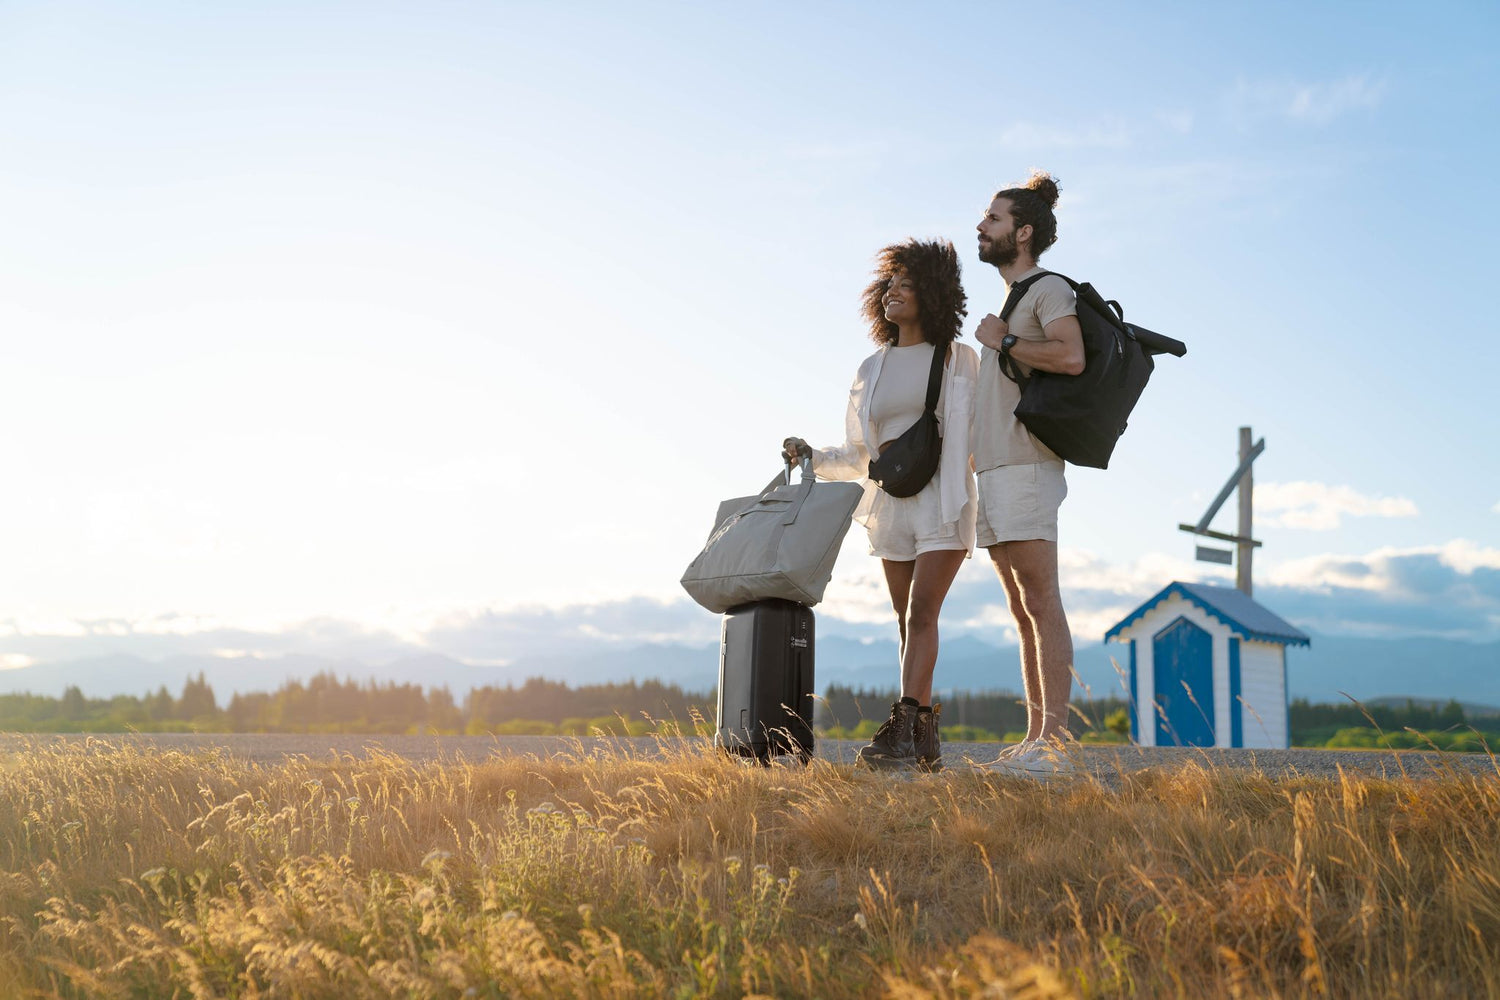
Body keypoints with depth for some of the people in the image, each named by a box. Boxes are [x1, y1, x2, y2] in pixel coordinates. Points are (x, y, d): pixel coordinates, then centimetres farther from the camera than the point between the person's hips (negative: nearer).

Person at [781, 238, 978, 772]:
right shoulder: (872, 369, 14)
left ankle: (902, 729, -24)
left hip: (943, 499, -4)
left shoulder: (960, 360, 3)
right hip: (891, 503, 5)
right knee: (908, 622, 3)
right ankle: (925, 739, 7)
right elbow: (859, 454, 18)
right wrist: (811, 457, 4)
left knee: (921, 613, -17)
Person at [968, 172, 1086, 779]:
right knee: (1023, 614, 7)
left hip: (1026, 469, -9)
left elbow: (1071, 356, -21)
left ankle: (1054, 743, -13)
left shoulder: (1050, 289, -2)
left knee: (1041, 604, -12)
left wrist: (1003, 341, -10)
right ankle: (1036, 743, 10)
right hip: (992, 472, 9)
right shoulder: (1006, 302, 25)